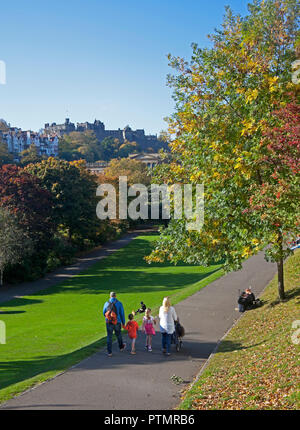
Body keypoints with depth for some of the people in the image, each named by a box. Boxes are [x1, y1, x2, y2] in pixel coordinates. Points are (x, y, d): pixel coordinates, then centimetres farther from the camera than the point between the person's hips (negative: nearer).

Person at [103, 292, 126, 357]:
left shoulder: (106, 303, -1)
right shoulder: (119, 303, -6)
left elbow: (104, 313, 9)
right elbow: (122, 314, -4)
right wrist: (123, 323, 5)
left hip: (109, 322, 0)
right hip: (117, 322, 0)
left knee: (109, 337, 6)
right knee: (118, 335, 21)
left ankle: (109, 352, 3)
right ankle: (121, 347, 43)